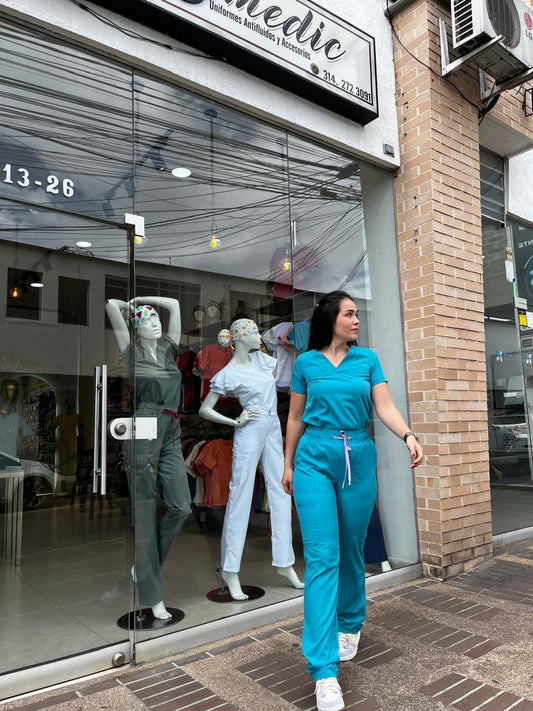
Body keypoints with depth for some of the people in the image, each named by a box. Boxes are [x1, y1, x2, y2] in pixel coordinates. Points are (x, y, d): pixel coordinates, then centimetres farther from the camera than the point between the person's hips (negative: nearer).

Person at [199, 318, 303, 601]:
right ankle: (230, 569, 9)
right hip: (250, 433, -7)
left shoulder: (259, 358, 9)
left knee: (281, 494, 8)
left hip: (273, 431, 7)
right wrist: (235, 422, -10)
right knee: (240, 497, -2)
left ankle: (284, 562, 20)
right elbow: (204, 410, -6)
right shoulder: (227, 375, -9)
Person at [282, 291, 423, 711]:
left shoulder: (368, 359, 7)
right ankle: (325, 670, -3)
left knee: (352, 549, 13)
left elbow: (385, 407, -1)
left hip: (359, 459, 2)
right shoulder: (306, 363, 4)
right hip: (315, 458, -2)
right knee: (322, 556, -7)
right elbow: (296, 417, 10)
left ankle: (350, 624, 39)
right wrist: (288, 464, 13)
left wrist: (409, 435, -19)